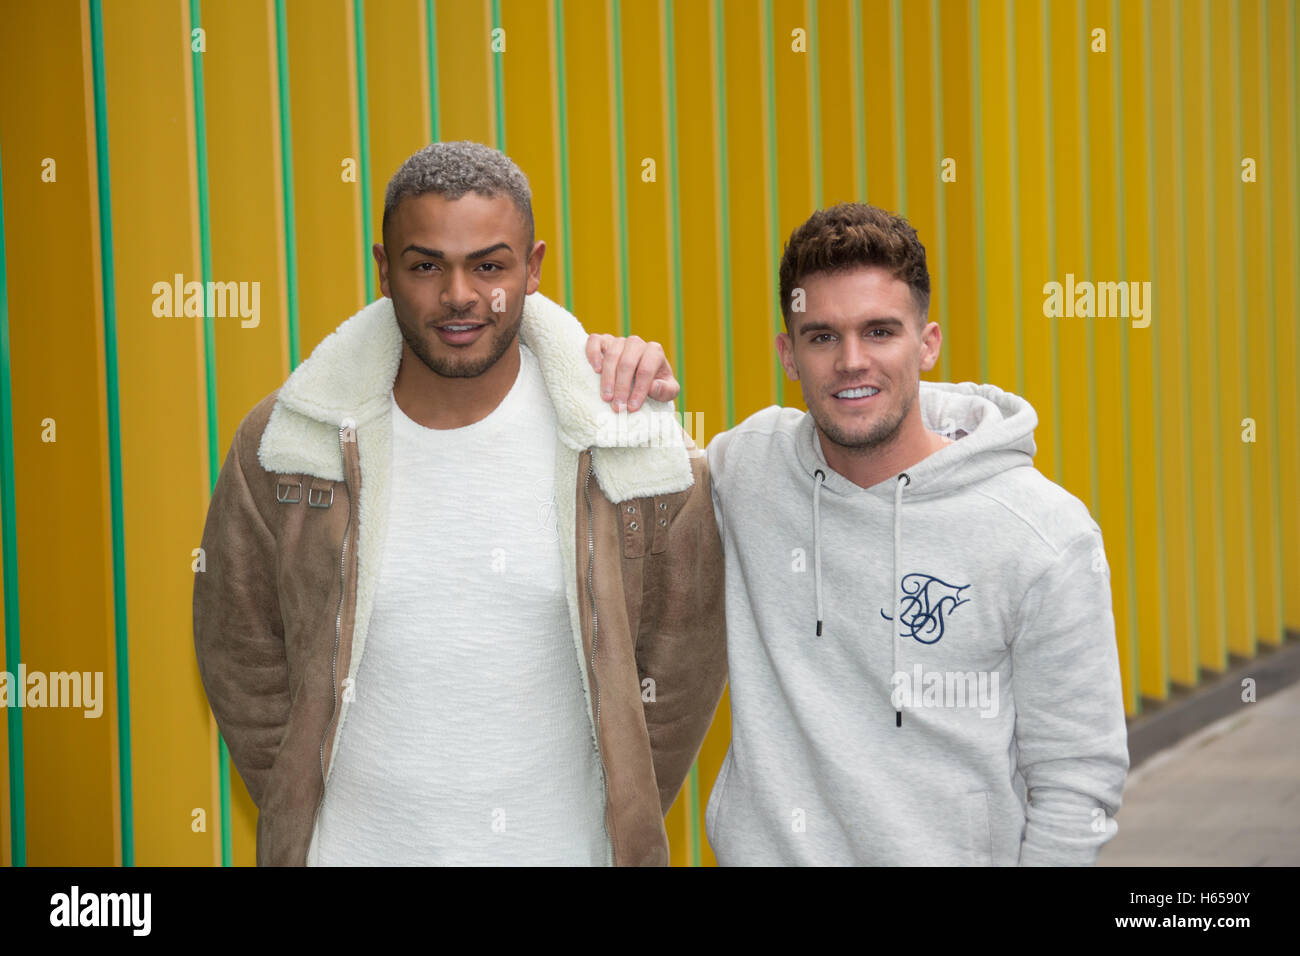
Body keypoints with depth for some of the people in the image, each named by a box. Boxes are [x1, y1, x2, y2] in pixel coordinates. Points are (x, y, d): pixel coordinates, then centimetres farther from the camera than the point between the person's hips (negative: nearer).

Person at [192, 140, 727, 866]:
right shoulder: (281, 445, -7)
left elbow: (679, 666, 0)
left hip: (563, 847, 0)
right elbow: (241, 657, 3)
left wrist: (619, 828, 1)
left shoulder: (633, 457, -9)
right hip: (354, 845, 1)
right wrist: (302, 820, 1)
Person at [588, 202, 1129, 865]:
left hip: (951, 853, -3)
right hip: (760, 846, 4)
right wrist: (609, 406, -6)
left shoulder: (1047, 537, -15)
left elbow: (1079, 780, -11)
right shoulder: (747, 465, -4)